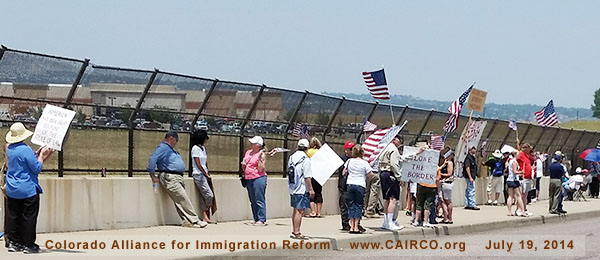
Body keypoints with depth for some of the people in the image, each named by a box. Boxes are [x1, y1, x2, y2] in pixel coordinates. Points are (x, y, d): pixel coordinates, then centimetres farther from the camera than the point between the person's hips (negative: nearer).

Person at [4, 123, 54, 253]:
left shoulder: (10, 149, 7)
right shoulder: (26, 150, -18)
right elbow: (37, 168, -15)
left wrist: (37, 153, 13)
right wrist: (41, 155, -2)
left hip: (11, 190, 7)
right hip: (28, 190, -7)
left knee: (13, 216, 11)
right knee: (29, 217, 0)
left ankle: (13, 242, 15)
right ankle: (28, 245, 2)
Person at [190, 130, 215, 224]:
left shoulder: (203, 148, 17)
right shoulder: (195, 148, -8)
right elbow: (198, 164, -11)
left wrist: (208, 173, 9)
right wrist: (206, 174, -7)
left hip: (204, 175, 8)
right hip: (198, 174, -8)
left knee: (203, 197, 3)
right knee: (209, 195, -14)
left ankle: (205, 217, 1)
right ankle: (207, 216, -2)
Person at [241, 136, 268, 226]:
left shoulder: (262, 155, -7)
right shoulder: (248, 152, 14)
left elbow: (261, 169, -14)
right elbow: (244, 168, 24)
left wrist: (259, 158, -20)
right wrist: (243, 165, 1)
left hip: (258, 178, -8)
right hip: (248, 179, 8)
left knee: (259, 201, -7)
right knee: (253, 201, 11)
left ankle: (262, 220, -4)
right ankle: (256, 219, 18)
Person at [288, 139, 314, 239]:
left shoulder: (292, 157, 9)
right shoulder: (305, 159, -14)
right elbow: (307, 176, -17)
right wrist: (311, 189, -12)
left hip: (293, 188, 8)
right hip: (302, 189, -8)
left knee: (295, 210, 16)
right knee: (300, 211, -5)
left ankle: (294, 231, 22)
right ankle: (297, 232, -6)